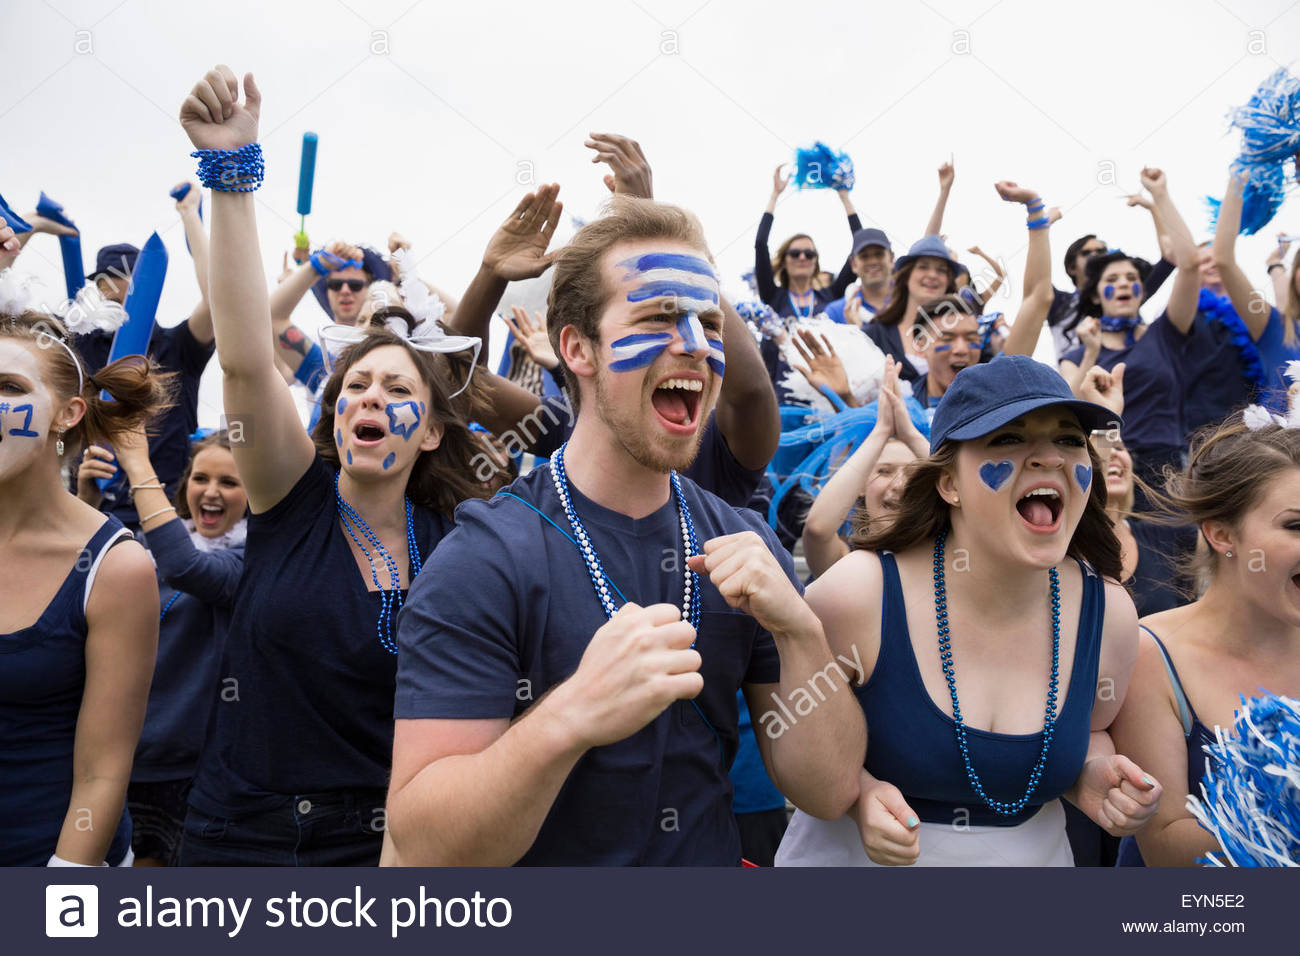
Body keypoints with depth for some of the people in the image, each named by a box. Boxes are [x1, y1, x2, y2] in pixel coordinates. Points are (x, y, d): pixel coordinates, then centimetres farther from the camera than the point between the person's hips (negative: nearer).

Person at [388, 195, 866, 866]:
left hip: (716, 860, 4)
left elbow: (827, 793, -7)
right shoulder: (483, 563, -20)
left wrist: (800, 633, -22)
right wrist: (570, 719, -39)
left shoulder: (743, 546, -6)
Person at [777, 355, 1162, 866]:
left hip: (1033, 856, 4)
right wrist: (860, 793, -28)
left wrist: (1094, 779, -13)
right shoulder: (857, 594, -25)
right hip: (854, 858, -3)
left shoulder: (1110, 613, -13)